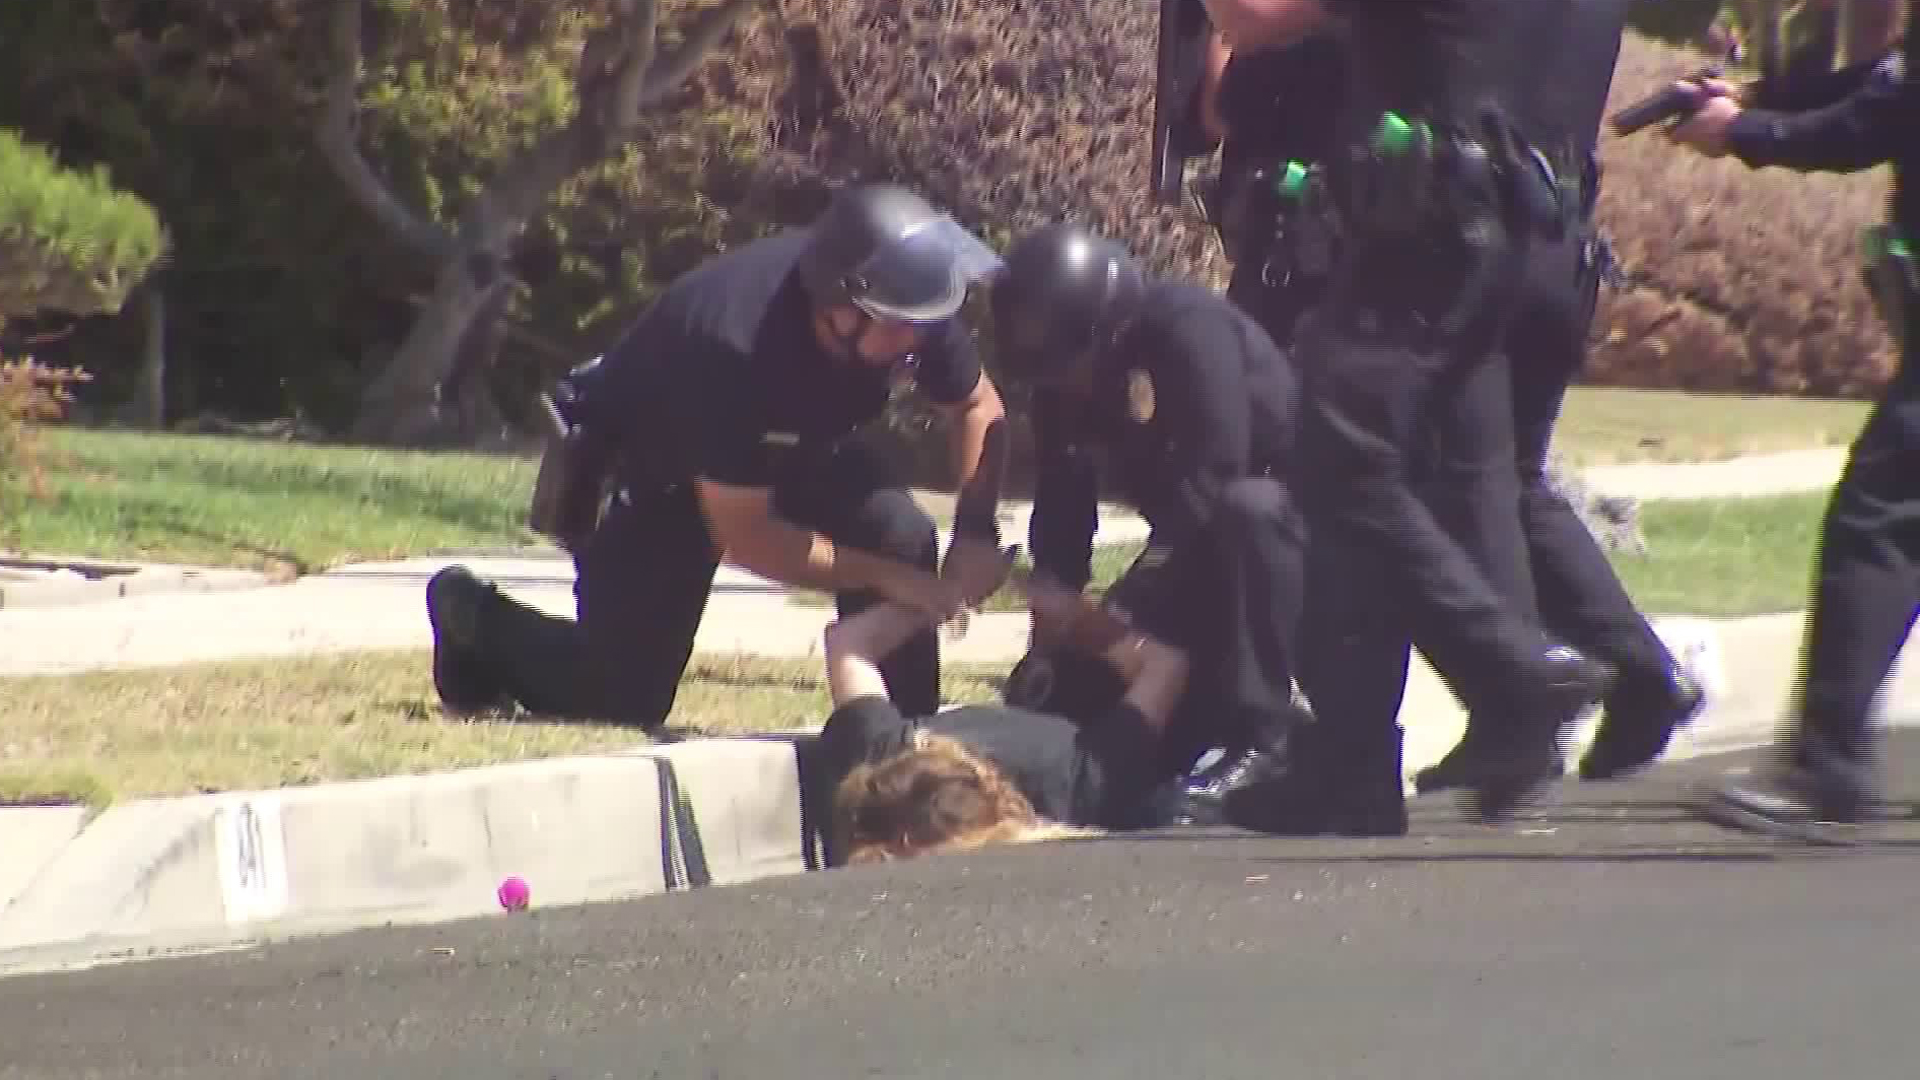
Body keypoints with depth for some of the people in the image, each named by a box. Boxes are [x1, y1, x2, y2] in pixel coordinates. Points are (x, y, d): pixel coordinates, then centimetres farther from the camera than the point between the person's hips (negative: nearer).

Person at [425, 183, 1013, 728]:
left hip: (797, 444, 5)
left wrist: (977, 535, -22)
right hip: (655, 461, -5)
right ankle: (474, 615, 23)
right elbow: (745, 535, -34)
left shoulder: (912, 302, -27)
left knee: (902, 535, -23)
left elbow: (976, 407, -6)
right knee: (624, 698, -4)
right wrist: (885, 577, -34)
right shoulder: (732, 348, -43)